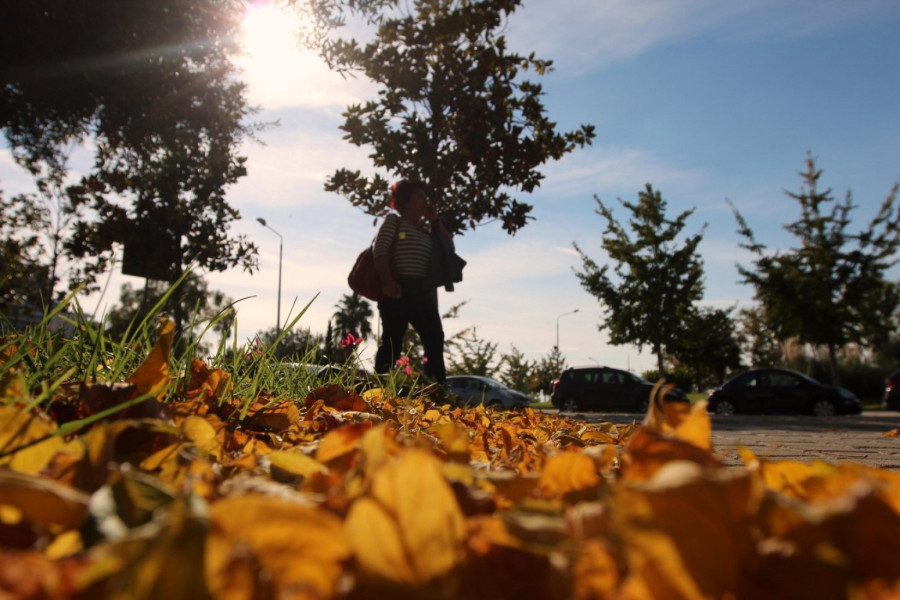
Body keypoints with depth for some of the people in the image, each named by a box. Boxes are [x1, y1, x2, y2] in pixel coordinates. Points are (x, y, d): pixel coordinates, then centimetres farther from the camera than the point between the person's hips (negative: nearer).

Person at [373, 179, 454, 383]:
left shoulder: (427, 229, 22)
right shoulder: (394, 220, 4)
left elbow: (449, 245, 19)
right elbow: (380, 250, -8)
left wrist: (434, 220, 15)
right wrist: (387, 281, -22)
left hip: (423, 292, 7)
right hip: (399, 290, -7)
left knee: (435, 338, 0)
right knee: (393, 341, -10)